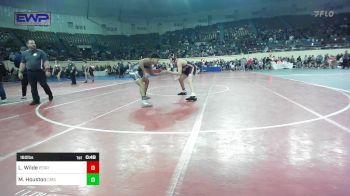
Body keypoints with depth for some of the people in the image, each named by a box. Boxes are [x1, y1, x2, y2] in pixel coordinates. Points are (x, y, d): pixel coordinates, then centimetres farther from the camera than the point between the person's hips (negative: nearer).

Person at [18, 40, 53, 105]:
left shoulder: (40, 52, -2)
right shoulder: (24, 53, 8)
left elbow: (45, 61, -6)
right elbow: (22, 63, 13)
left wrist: (47, 70, -15)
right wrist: (20, 72, 7)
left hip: (40, 71, -3)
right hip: (30, 72, 3)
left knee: (44, 85, 0)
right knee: (33, 87, 6)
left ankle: (50, 95, 22)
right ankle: (36, 100, 14)